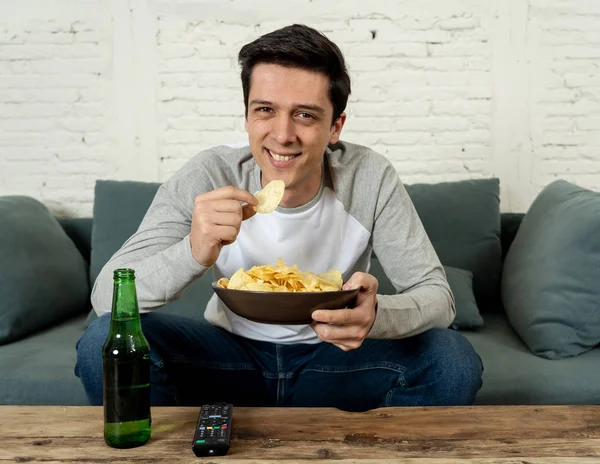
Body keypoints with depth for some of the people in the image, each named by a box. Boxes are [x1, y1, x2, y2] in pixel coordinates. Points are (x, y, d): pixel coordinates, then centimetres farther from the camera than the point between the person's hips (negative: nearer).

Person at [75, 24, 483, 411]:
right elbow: (106, 297, -22)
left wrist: (377, 315, -41)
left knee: (455, 362, -23)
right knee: (106, 340, -25)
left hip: (332, 358, 1)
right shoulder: (209, 177, -18)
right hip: (232, 353, 0)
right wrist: (193, 253, -43)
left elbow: (437, 295, -17)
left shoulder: (371, 178, -17)